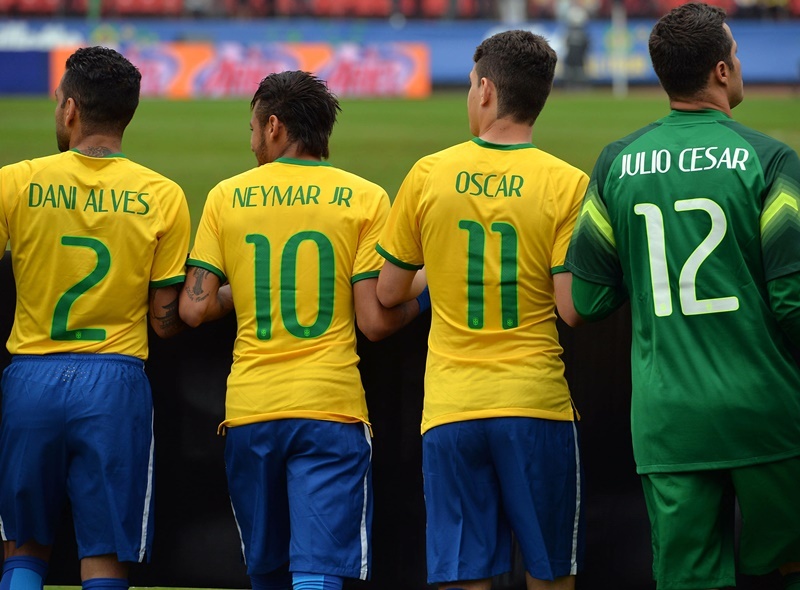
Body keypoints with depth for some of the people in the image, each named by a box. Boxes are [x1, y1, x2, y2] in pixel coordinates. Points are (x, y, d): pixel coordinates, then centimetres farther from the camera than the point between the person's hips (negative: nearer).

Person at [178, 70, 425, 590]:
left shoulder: (226, 197, 4)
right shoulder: (365, 199, 0)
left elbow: (196, 308, 1)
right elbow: (375, 321, -5)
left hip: (250, 410, 2)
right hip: (331, 410, -2)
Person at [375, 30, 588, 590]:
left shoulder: (428, 176, 1)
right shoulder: (566, 184, -5)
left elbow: (389, 292, 9)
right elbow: (571, 308, -10)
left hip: (450, 411, 1)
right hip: (537, 401, -1)